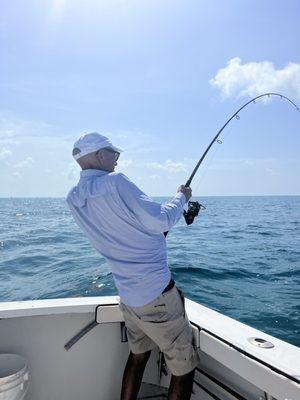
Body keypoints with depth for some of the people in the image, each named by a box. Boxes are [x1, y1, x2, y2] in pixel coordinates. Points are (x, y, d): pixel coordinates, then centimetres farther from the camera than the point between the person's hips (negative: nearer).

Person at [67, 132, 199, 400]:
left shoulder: (74, 199, 4)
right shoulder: (114, 181, -19)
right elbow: (160, 221, -18)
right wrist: (181, 197, 0)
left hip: (128, 298, 8)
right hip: (157, 294, -7)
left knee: (138, 356, 28)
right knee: (184, 367, 11)